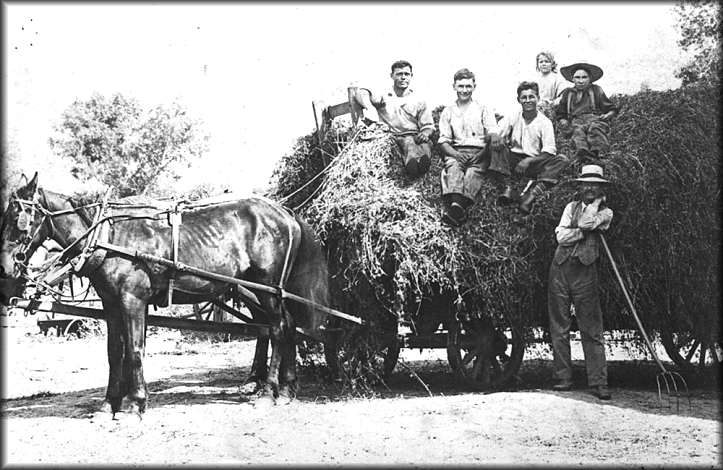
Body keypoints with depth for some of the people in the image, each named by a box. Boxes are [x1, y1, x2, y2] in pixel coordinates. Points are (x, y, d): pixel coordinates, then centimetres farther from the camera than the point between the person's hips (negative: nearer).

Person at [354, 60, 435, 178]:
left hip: (413, 137, 0)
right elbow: (362, 93, 5)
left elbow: (428, 126, 17)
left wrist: (425, 134, -9)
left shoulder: (419, 101, 20)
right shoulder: (383, 96, 19)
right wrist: (368, 107, -18)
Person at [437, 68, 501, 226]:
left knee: (474, 171, -33)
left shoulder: (482, 109, 18)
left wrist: (493, 135, -22)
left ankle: (459, 205, -59)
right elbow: (443, 141, 12)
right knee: (453, 167, -33)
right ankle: (455, 203, -58)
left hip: (479, 152, -1)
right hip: (456, 152, 1)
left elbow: (492, 131, 5)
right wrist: (455, 153, -10)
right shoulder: (448, 111, 20)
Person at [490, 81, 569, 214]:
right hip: (513, 160, 1)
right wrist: (502, 141, -25)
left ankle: (532, 194, -42)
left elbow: (549, 152, -8)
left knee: (561, 160, -25)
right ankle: (508, 188, -35)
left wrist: (529, 161, -22)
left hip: (534, 162, -1)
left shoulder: (545, 122, 0)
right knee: (496, 147, -25)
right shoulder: (513, 117, 7)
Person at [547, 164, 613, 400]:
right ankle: (563, 378, 10)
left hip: (585, 271, -3)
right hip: (560, 268, 3)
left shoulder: (605, 212, 8)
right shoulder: (572, 206, 15)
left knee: (592, 328, -6)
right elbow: (561, 236, 1)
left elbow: (587, 222, -14)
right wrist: (585, 231, -8)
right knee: (559, 326, 4)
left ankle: (598, 382, -5)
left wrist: (597, 201, 1)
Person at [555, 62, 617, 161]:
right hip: (576, 121, 0)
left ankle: (599, 152, -59)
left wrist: (607, 115, -2)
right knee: (578, 131, -38)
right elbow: (560, 115, 29)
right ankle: (582, 152, -66)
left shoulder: (596, 91, 20)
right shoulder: (567, 93, 23)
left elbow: (612, 109, 21)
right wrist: (563, 122, 7)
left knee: (595, 128, -38)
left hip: (596, 119, 0)